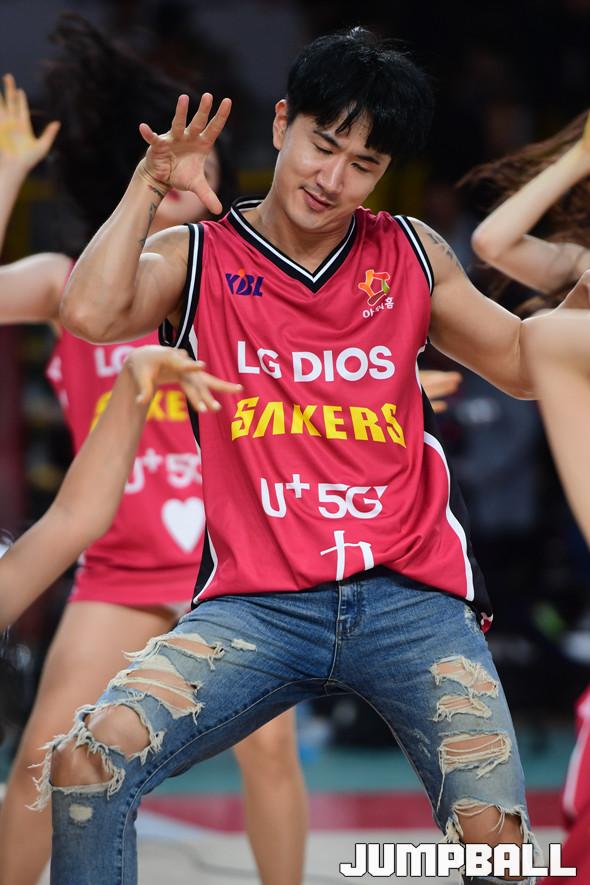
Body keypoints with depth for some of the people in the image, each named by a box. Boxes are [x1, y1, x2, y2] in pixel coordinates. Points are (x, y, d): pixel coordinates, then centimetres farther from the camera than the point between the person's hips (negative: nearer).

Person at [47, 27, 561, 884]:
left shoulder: (412, 256, 15)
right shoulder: (197, 257, 7)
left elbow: (526, 364, 23)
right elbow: (91, 313, -13)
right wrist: (149, 186, -5)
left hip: (409, 596, 1)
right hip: (256, 608, -1)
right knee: (86, 763, -24)